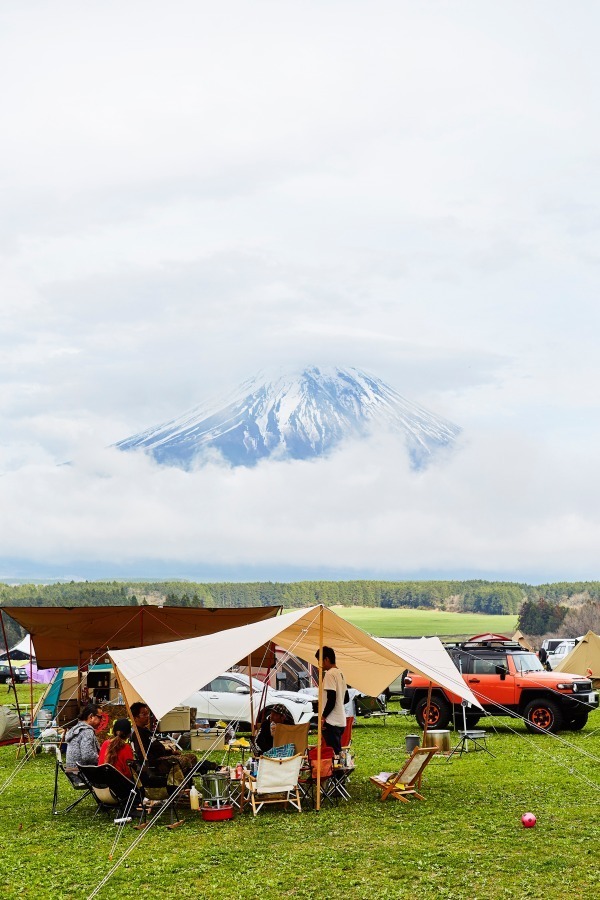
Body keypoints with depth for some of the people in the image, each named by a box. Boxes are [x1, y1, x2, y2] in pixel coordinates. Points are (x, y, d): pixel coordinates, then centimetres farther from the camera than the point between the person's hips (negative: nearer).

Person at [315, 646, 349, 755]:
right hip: (341, 721, 9)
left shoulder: (329, 674, -13)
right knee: (337, 752, 12)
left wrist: (323, 716, -13)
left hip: (331, 722, -9)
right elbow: (346, 698, 21)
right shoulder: (340, 674, 15)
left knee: (333, 752, -9)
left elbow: (331, 699, -19)